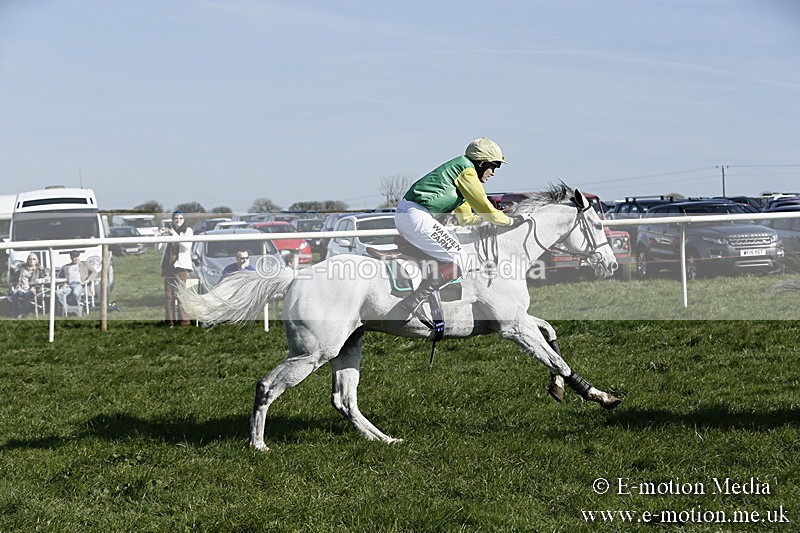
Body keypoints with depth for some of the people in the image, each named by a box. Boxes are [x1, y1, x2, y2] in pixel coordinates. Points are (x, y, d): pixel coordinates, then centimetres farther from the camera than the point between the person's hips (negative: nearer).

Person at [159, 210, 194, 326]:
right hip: (168, 266, 4)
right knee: (168, 295, 3)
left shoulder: (187, 231, 3)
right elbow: (158, 247, 7)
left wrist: (175, 234, -15)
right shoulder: (168, 231, 12)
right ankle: (169, 320, 7)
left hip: (181, 266, -4)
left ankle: (184, 320, -8)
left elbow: (187, 246, -12)